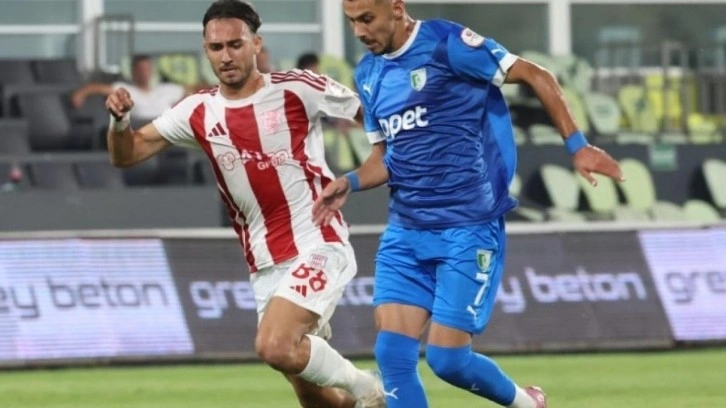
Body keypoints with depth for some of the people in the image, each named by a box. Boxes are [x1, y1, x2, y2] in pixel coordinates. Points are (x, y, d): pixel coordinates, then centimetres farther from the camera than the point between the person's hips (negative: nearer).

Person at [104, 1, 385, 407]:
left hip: (319, 248, -5)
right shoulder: (199, 112, 3)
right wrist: (120, 119, -15)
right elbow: (126, 154, 5)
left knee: (274, 346, -25)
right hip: (267, 266, 5)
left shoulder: (298, 90, -8)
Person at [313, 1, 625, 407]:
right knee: (393, 353, -8)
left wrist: (576, 145, -9)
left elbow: (536, 76, -6)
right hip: (405, 232, 6)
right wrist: (350, 182, -1)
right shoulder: (368, 73, 10)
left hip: (468, 230, -6)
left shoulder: (446, 44, -12)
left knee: (447, 358, -7)